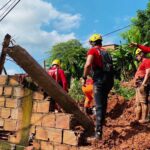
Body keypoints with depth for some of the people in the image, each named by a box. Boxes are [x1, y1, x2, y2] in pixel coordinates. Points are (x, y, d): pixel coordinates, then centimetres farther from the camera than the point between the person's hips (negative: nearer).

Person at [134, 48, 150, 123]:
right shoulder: (142, 63, 25)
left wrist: (143, 84, -21)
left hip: (143, 84, -10)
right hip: (138, 85, 10)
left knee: (143, 102, -11)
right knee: (138, 103, 11)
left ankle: (144, 119, -9)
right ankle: (137, 118, 15)